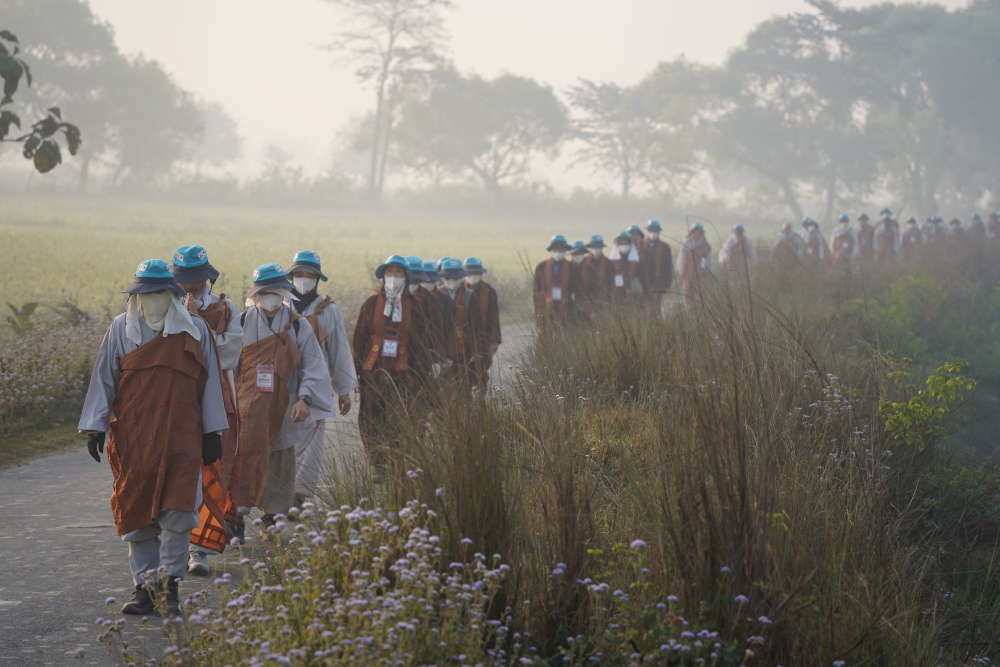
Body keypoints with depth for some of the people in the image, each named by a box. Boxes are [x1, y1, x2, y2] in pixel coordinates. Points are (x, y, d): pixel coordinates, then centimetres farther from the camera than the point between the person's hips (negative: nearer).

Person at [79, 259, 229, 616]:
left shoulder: (195, 331, 6)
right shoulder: (121, 329, 6)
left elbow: (209, 383, 9)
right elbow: (103, 379, 6)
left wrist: (213, 432, 6)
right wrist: (95, 426, -1)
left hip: (182, 438, -1)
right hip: (132, 439, 1)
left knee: (177, 512, -9)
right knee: (136, 514, 3)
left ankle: (171, 585, 1)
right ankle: (145, 585, 11)